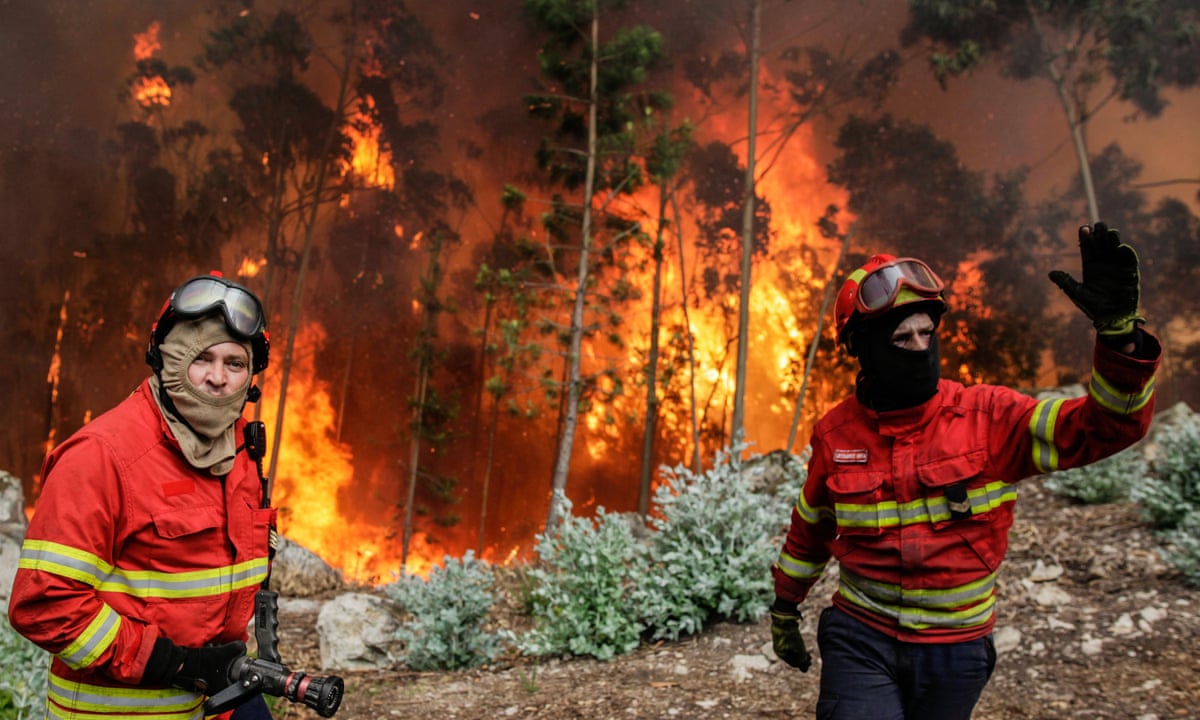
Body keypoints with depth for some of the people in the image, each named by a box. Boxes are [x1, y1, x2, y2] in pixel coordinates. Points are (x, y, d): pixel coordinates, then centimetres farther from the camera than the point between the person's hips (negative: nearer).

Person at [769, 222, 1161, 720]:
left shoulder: (988, 418, -11)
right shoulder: (836, 434, -5)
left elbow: (1108, 427, -17)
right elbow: (811, 528, 11)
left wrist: (1118, 329, -33)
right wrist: (785, 607, 21)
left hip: (956, 652, 0)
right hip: (861, 641, 0)